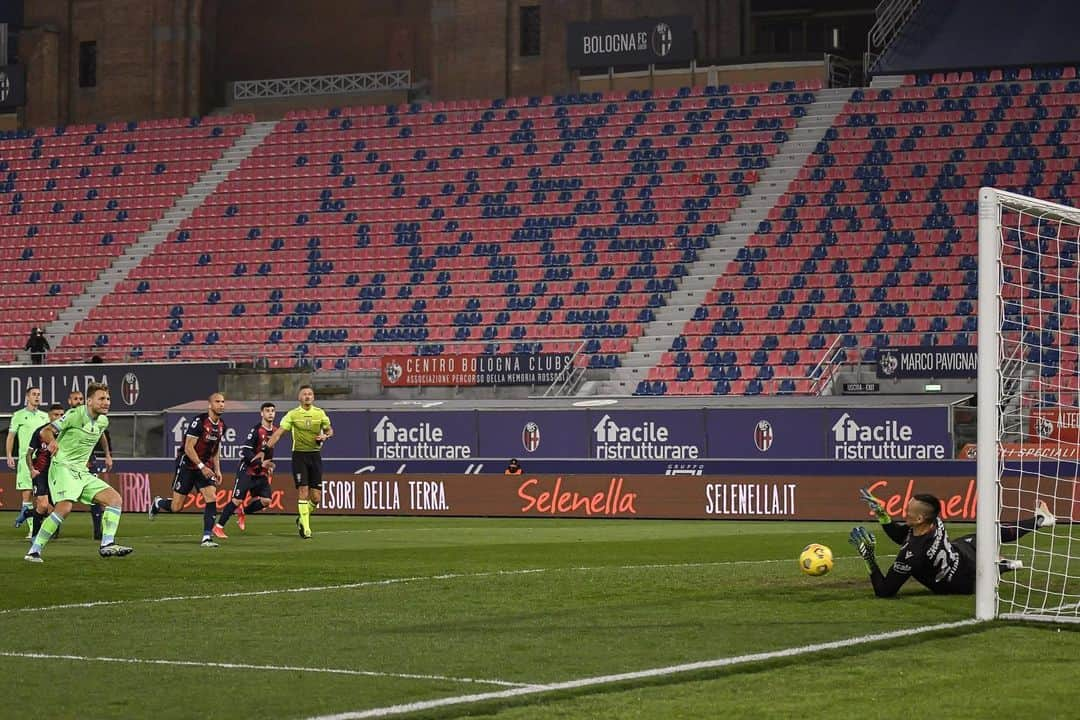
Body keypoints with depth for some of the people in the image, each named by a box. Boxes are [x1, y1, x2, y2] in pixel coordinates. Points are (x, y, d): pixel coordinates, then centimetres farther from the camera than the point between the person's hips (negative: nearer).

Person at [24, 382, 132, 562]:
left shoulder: (103, 421, 11)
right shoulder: (75, 415, -12)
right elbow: (45, 431, -17)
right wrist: (52, 441, -39)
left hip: (82, 472, 8)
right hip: (62, 467, -8)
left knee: (115, 499, -3)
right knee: (64, 508, -27)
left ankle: (107, 545, -8)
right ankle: (34, 551, -20)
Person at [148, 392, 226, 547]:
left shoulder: (221, 425, 3)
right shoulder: (199, 421, -20)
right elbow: (188, 448, -20)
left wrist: (217, 470, 11)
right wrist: (202, 467, -24)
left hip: (205, 466, 6)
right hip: (187, 465, -6)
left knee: (211, 498, -15)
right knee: (176, 507, -1)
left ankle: (207, 537, -13)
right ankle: (157, 504, 33)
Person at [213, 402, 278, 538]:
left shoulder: (275, 431, 7)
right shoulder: (256, 430, -16)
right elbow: (245, 451, -22)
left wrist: (270, 467, 19)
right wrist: (260, 463, -28)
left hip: (261, 473, 7)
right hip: (247, 471, -7)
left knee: (266, 501, -6)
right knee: (237, 500, -10)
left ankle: (242, 512, 20)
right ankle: (218, 527, 0)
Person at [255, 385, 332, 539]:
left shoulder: (320, 413, 5)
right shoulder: (293, 414, -2)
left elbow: (330, 430, 18)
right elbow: (278, 433, -5)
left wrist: (325, 436, -6)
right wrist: (264, 450, -13)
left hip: (315, 455, 3)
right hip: (299, 455, -3)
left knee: (316, 497, 0)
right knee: (303, 491, -11)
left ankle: (302, 518, 26)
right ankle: (305, 526, -4)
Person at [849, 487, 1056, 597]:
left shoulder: (912, 554, -40)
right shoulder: (935, 522, -22)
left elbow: (884, 591, -34)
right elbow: (898, 534, -2)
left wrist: (868, 558, -38)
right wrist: (879, 511, -10)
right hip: (962, 550, 5)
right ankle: (1039, 519, 50)